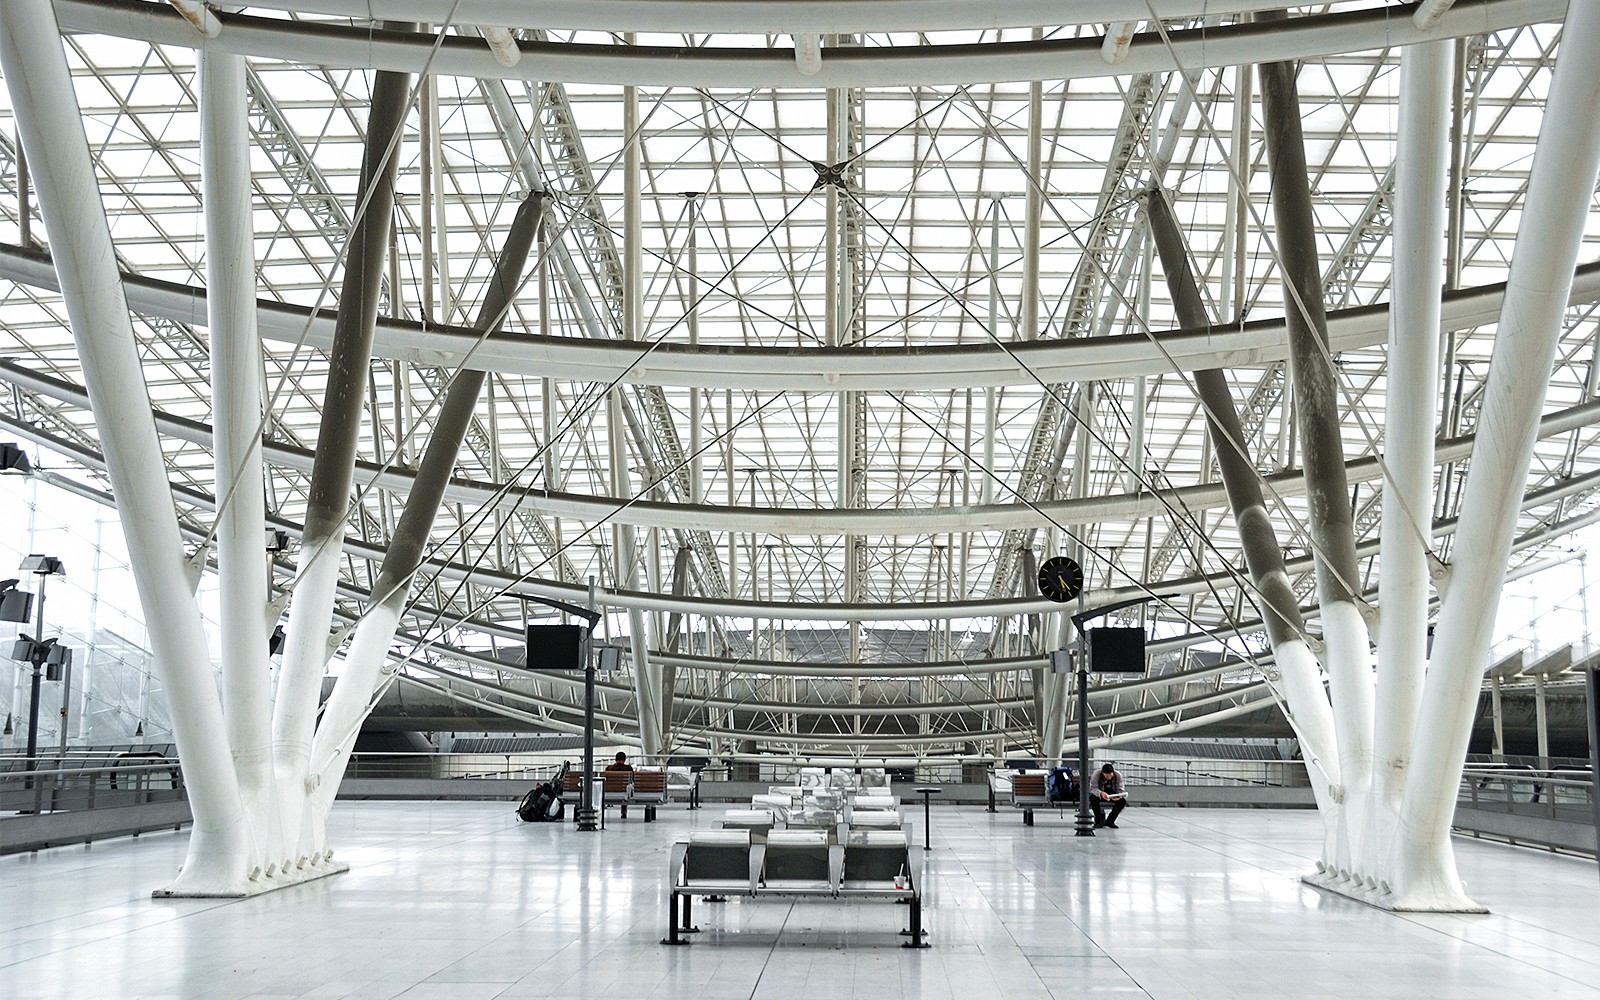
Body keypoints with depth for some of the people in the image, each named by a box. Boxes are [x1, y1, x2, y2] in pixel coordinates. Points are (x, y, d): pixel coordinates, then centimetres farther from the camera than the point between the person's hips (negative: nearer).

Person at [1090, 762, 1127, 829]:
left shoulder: (1118, 776, -20)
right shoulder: (1097, 775, -26)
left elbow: (1120, 790, -19)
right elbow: (1092, 788, -31)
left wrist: (1118, 796, -43)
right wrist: (1101, 793, -53)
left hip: (1113, 795, 2)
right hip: (1100, 795, -2)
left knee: (1123, 800, -27)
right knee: (1093, 798, -36)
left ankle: (1110, 821, -9)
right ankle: (1098, 822, -17)